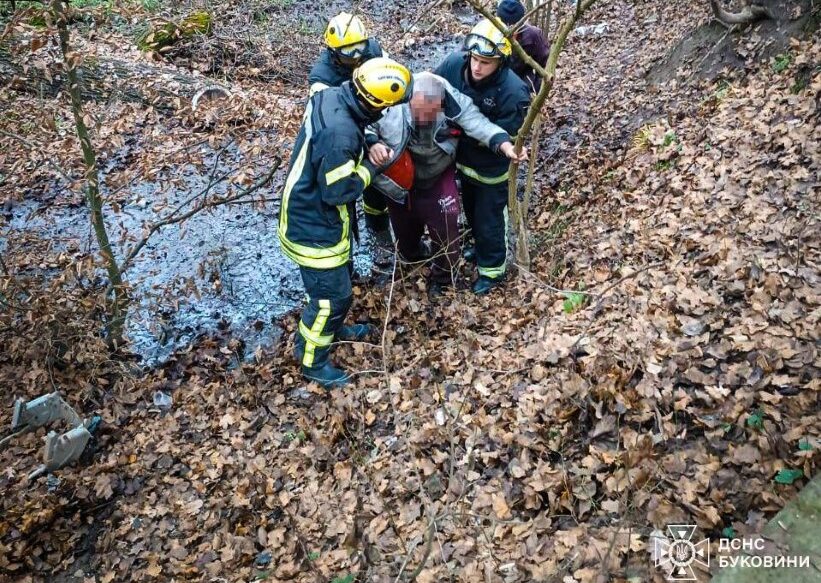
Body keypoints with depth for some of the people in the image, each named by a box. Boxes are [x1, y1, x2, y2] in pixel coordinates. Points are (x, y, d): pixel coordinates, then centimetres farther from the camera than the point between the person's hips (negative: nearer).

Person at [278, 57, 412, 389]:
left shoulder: (330, 95, -7)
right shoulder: (340, 134, -35)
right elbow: (338, 190, -26)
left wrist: (368, 145, -1)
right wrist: (371, 167, -13)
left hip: (308, 210, 10)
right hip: (315, 227, -10)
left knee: (341, 273, 27)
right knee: (332, 294, 5)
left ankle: (334, 329, 50)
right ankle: (312, 362, 24)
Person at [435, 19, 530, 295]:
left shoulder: (514, 92, -33)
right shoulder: (455, 63, -21)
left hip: (491, 168, -5)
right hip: (463, 158, 6)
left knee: (489, 220, 13)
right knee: (471, 210, 29)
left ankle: (492, 269, 37)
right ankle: (481, 248, 57)